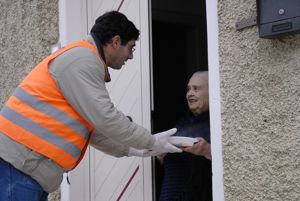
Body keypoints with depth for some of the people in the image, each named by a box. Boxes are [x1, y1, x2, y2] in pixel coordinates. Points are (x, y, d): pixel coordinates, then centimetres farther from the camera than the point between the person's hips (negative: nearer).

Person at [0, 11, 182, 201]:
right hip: (19, 162, -10)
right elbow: (105, 118, -16)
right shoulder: (82, 59, -12)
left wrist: (129, 149, 19)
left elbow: (93, 128, 23)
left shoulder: (84, 61, 20)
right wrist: (152, 142, -5)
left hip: (27, 163, 10)